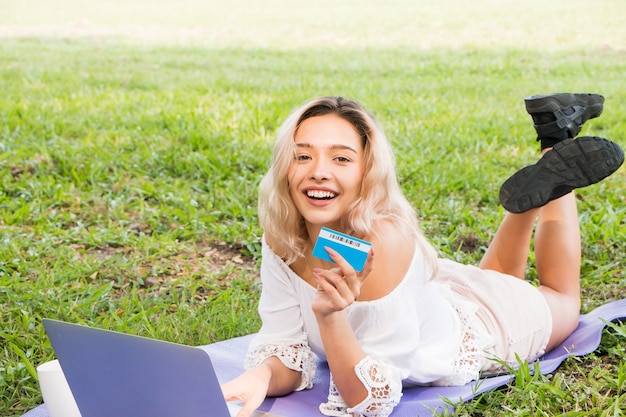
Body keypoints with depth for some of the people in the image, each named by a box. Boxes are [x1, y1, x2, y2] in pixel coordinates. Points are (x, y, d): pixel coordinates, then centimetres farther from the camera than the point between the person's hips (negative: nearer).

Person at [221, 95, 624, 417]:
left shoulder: (384, 242, -44)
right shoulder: (282, 239, -28)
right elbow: (288, 359, -22)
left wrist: (330, 316, -52)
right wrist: (260, 377, -43)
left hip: (485, 325, -4)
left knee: (563, 299, 31)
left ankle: (558, 166, 28)